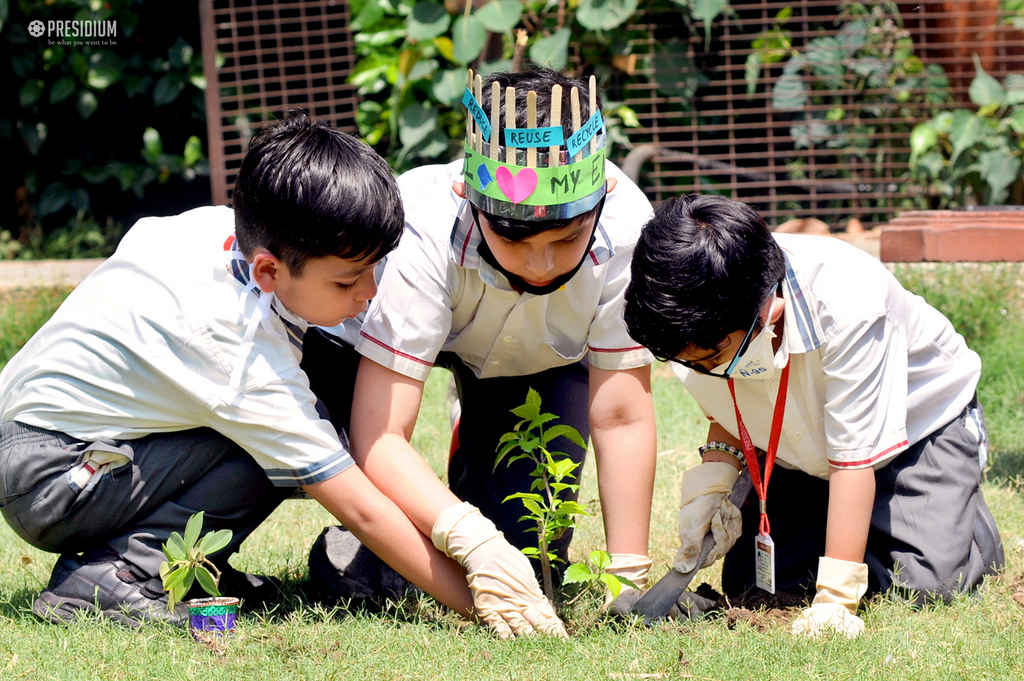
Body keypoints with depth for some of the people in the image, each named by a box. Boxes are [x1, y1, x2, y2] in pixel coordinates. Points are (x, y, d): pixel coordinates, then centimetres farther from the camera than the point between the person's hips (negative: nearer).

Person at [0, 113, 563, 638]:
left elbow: (143, 236, 19)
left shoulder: (219, 225, -8)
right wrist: (483, 605, -23)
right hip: (46, 483, -9)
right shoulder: (251, 369, -30)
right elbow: (362, 511, -26)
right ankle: (114, 574, -17)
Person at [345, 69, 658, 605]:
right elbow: (378, 438, -45)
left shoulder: (625, 229, -36)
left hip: (544, 354, 2)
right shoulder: (427, 236, -42)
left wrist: (630, 575, -29)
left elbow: (621, 419, -27)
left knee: (524, 548, -11)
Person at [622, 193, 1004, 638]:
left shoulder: (847, 307, -41)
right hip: (803, 454, 5)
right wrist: (713, 473, -22)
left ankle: (973, 527, 13)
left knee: (927, 583, -22)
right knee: (749, 582, -8)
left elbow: (854, 459, -35)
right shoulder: (696, 328, -25)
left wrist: (835, 600, -35)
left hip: (918, 418, -5)